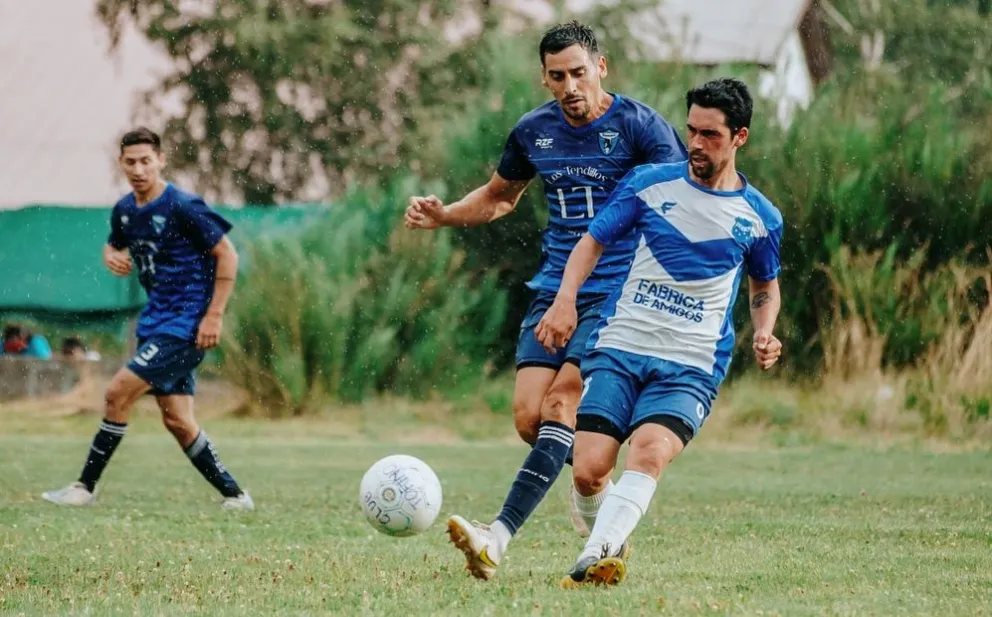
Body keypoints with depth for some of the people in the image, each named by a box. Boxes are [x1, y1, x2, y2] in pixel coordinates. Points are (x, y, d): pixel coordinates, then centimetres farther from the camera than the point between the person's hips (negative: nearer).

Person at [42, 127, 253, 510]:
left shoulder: (184, 208, -16)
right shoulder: (124, 210, 7)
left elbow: (227, 255, -12)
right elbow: (114, 245, 26)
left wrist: (214, 315, -16)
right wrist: (112, 256, 0)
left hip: (188, 323, -8)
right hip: (156, 318, 8)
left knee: (119, 392, -13)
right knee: (177, 420, 6)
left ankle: (84, 488, -5)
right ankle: (234, 496, 16)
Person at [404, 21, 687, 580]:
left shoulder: (639, 125, -7)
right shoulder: (534, 132, 8)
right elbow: (500, 197, 26)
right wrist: (443, 215, 8)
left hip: (620, 292, -6)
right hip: (554, 290, 6)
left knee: (563, 402, -20)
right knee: (529, 417, -7)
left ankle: (499, 538, -29)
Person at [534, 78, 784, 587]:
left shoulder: (760, 218, 7)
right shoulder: (650, 183, 5)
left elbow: (765, 288, 24)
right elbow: (593, 241, 12)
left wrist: (764, 335, 3)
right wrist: (565, 300, -6)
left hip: (692, 367, -1)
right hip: (618, 349, 1)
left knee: (648, 454, -29)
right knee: (588, 471, -12)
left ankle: (594, 559, -43)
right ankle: (610, 545, 19)